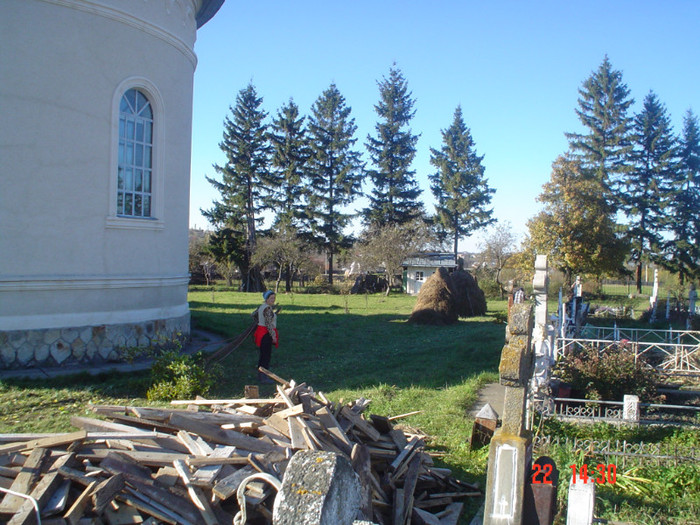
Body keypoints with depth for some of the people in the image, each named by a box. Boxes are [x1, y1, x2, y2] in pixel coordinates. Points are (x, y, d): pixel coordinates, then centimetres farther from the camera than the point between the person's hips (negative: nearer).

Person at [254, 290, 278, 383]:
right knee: (267, 355, -5)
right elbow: (268, 323, -22)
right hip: (266, 334, -10)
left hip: (260, 332, 10)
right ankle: (264, 377, -2)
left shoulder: (261, 306, 12)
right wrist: (273, 336, -19)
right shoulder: (268, 308, -17)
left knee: (263, 354, 15)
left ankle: (260, 375, 22)